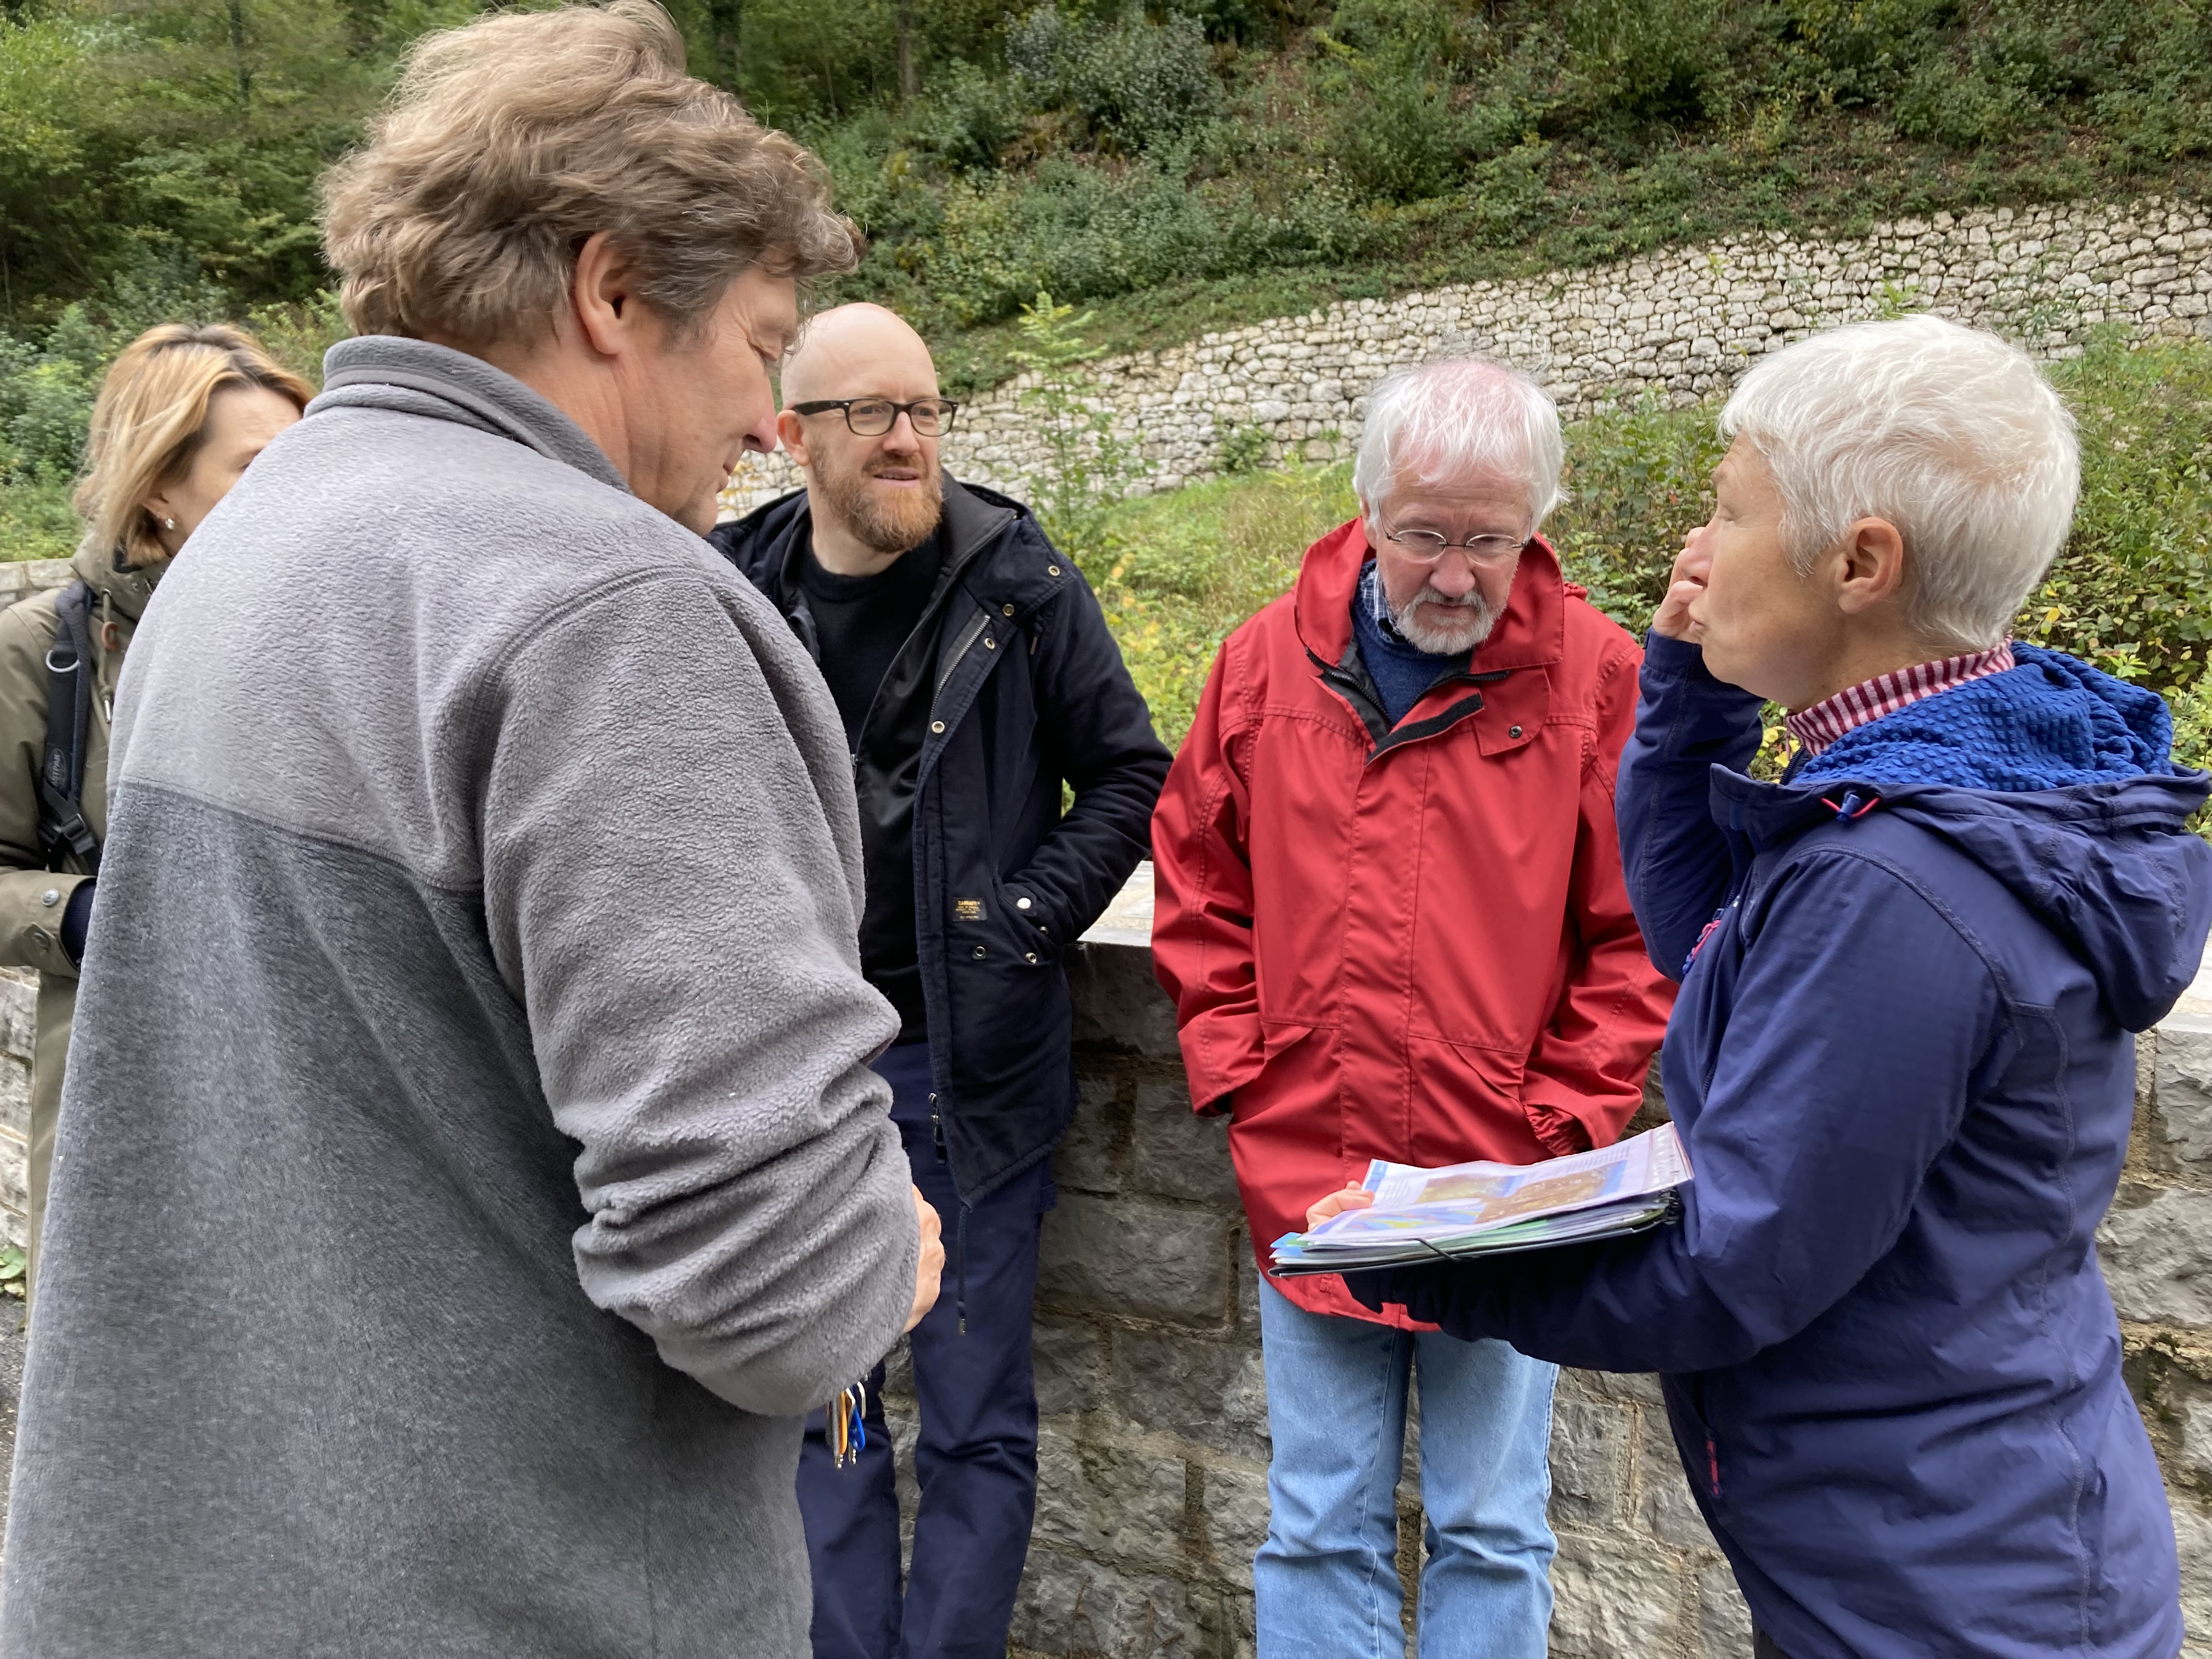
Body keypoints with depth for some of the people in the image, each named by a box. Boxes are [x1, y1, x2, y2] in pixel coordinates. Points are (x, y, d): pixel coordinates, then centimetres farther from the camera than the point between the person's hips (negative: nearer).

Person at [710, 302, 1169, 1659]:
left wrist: (1030, 921, -8)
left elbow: (1130, 773, 1)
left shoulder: (1021, 586, -4)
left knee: (978, 1422, 7)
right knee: (821, 1411, 14)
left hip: (969, 1063, -3)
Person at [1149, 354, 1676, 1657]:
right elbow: (1199, 894, 9)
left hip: (1505, 1197, -2)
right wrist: (1240, 1079, 2)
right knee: (1319, 1528, 14)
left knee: (1492, 1531, 12)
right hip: (1304, 1181, 2)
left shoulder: (1596, 676, -5)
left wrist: (1564, 1132, -8)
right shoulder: (1268, 662, 2)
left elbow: (1639, 936, -3)